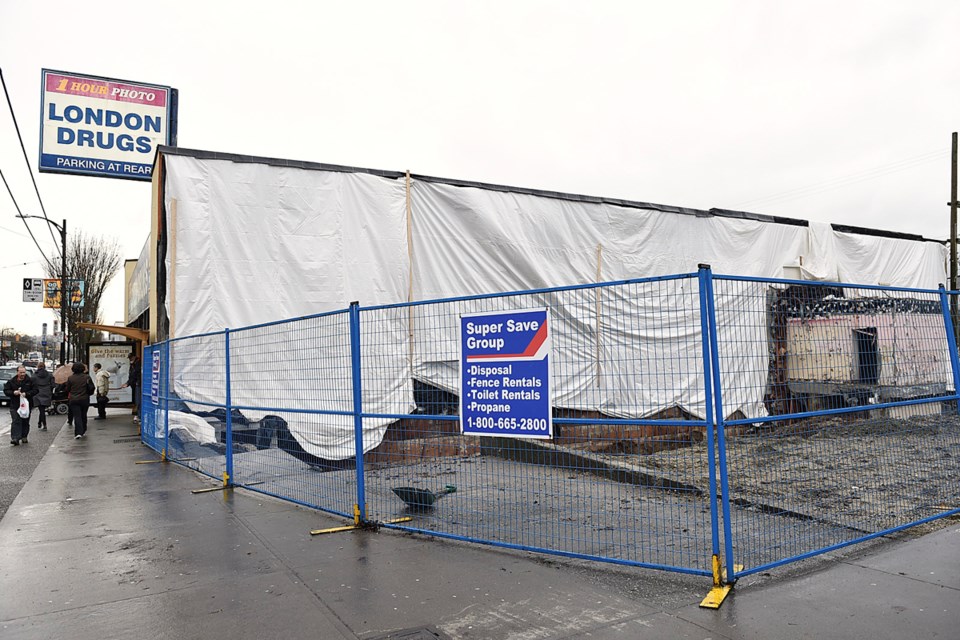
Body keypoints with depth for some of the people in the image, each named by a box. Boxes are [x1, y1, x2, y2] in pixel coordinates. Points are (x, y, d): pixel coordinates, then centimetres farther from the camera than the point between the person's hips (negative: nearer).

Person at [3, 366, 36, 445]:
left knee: (25, 422, 9)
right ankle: (15, 438, -12)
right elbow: (6, 391, 5)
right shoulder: (11, 381, 3)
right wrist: (13, 392, -14)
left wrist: (26, 394, -18)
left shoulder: (30, 381, 0)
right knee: (15, 422, -9)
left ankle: (24, 437, 22)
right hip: (15, 406, 0)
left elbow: (35, 390, -3)